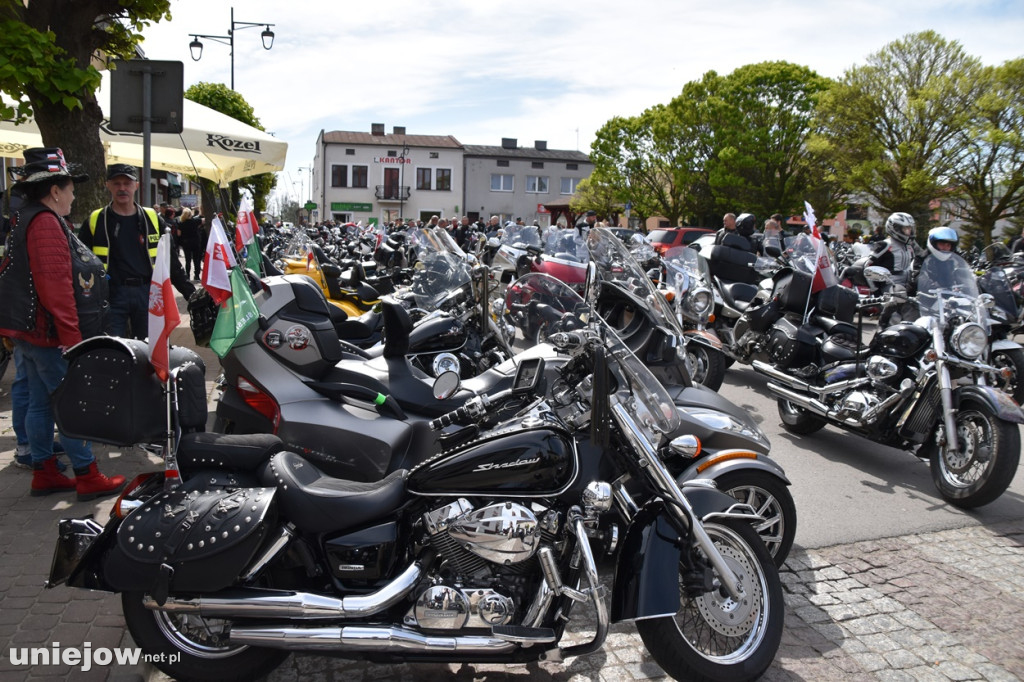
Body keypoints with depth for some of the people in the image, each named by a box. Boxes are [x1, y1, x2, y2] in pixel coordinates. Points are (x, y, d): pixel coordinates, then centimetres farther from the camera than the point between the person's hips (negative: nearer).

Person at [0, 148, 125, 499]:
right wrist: (72, 337, -23)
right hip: (49, 334, -11)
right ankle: (88, 478, 1)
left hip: (29, 332, 11)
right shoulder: (46, 222, -16)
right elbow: (55, 284, -24)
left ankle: (44, 473, 23)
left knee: (41, 402, 15)